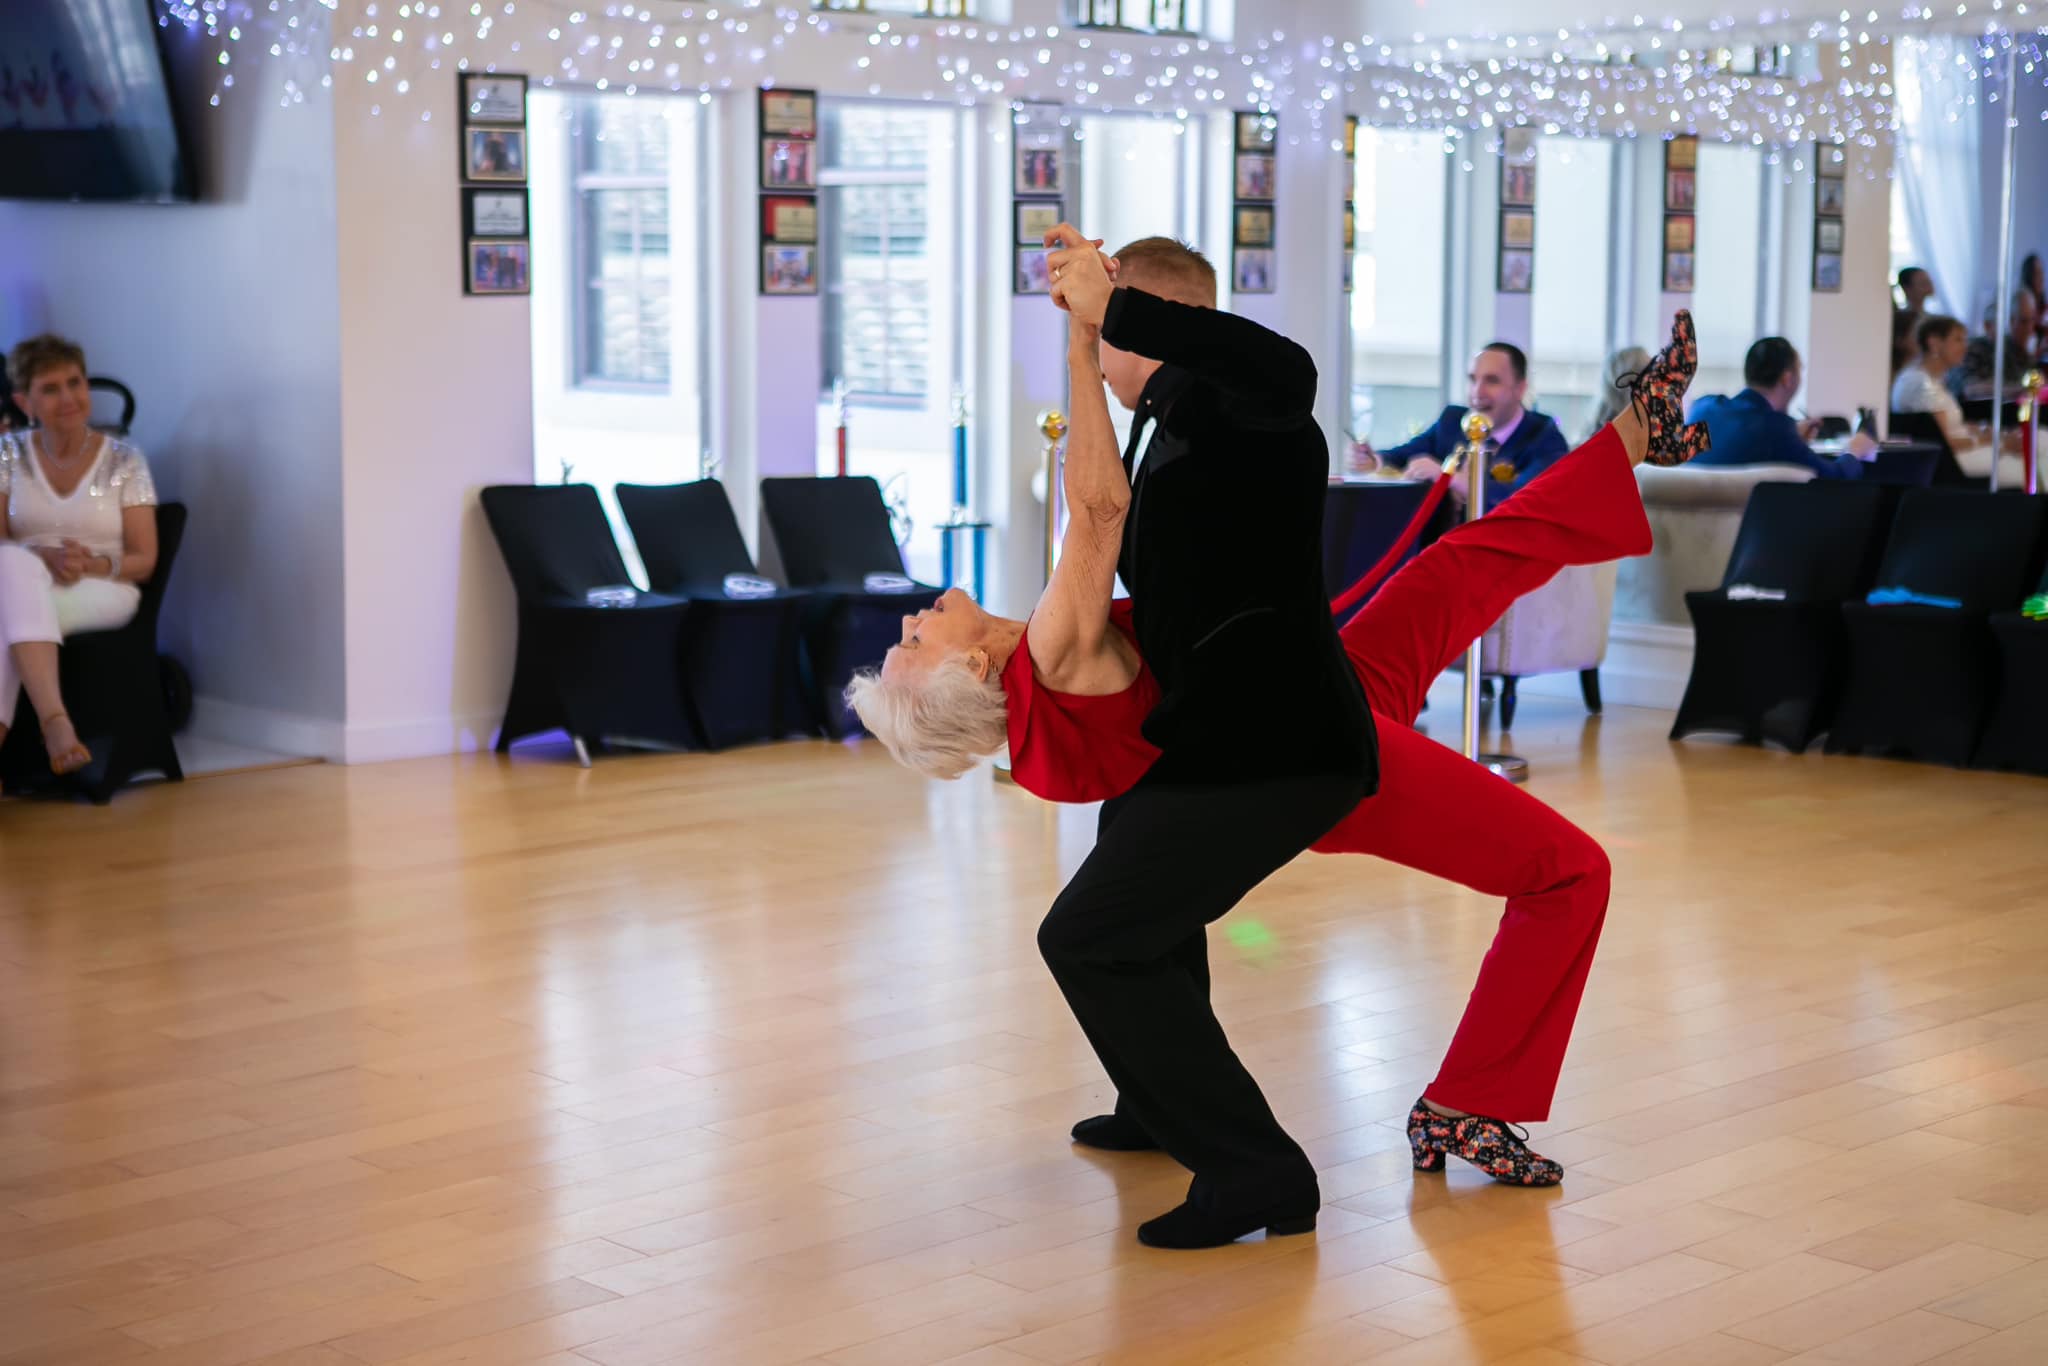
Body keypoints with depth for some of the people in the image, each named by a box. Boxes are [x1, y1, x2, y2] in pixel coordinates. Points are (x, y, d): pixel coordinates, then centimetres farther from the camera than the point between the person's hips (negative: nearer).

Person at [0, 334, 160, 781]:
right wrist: (45, 558, -19)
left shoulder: (124, 460, 4)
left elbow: (144, 560, 3)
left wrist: (96, 564, -19)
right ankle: (56, 722, -52)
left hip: (104, 594, -1)